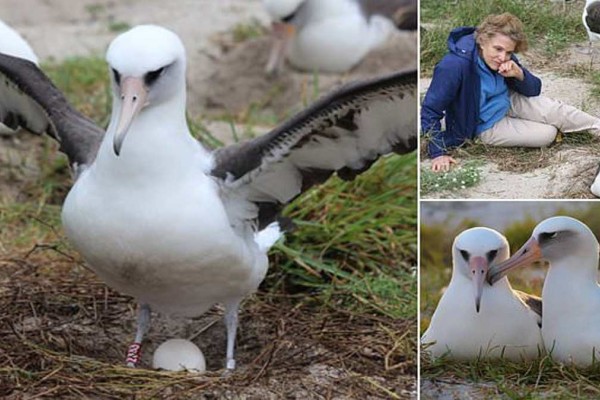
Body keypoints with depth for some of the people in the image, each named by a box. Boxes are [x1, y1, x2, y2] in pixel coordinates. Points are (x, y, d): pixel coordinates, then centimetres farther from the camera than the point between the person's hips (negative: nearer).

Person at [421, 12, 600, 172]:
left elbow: (534, 90, -4)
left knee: (555, 110, -8)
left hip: (509, 102, 5)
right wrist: (438, 153, -33)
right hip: (489, 126, -5)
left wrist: (519, 74, -27)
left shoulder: (504, 58, -14)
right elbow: (430, 111, -31)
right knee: (547, 134, -9)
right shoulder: (454, 65, -37)